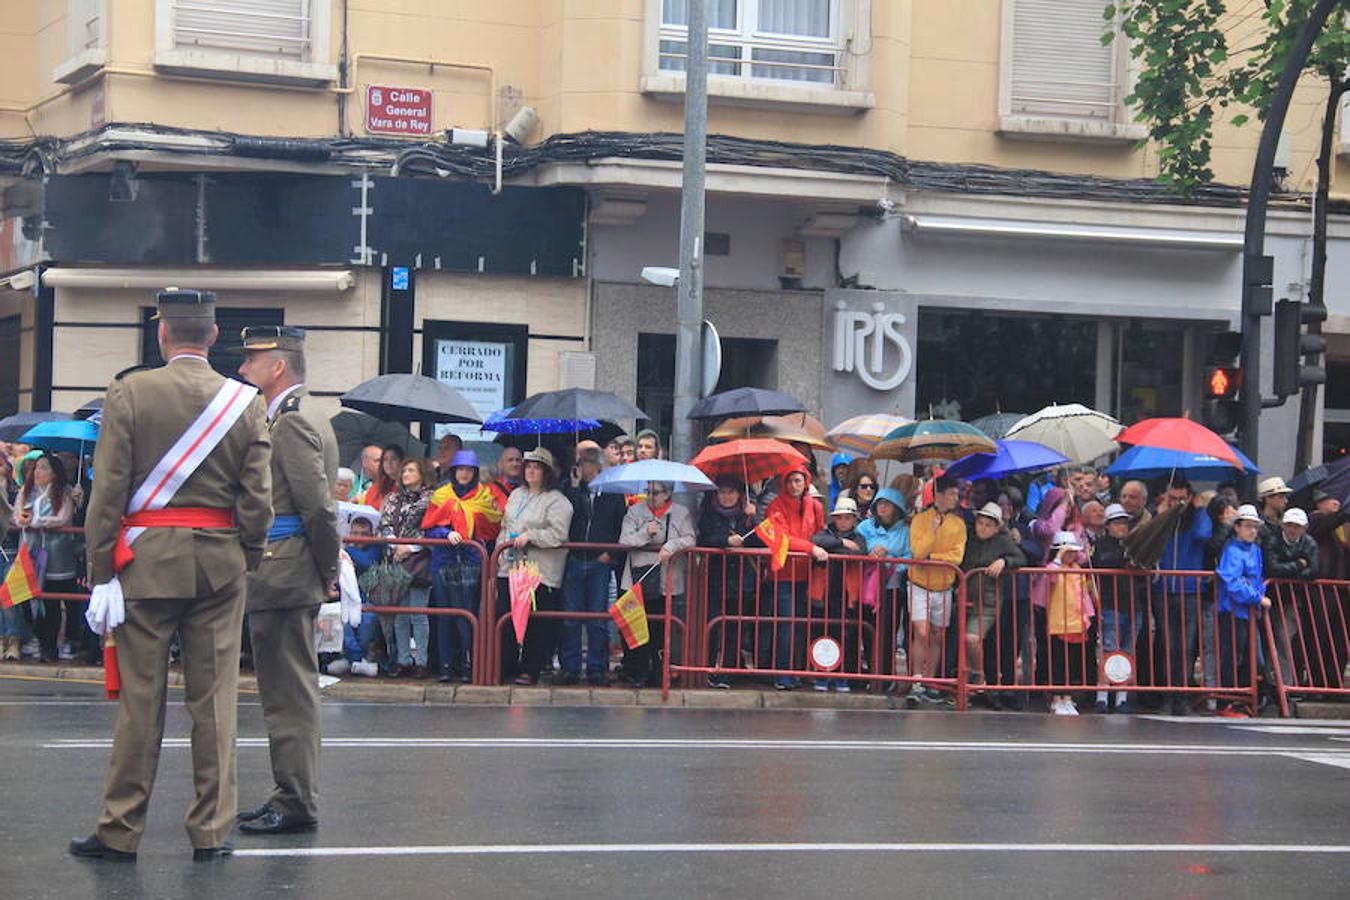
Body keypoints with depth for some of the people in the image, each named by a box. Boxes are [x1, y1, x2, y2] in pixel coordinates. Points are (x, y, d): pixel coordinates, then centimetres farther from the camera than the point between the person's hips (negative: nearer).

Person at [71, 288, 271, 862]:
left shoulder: (128, 393, -4)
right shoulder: (247, 403, 1)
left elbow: (108, 491, -6)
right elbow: (258, 498, 0)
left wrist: (100, 572, -3)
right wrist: (248, 558, 14)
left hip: (147, 558, -1)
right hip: (220, 562, 2)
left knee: (140, 697, 2)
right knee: (214, 699, 5)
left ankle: (120, 831, 6)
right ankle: (212, 831, 8)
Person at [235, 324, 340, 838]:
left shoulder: (292, 423, -14)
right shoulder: (302, 417, 17)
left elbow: (319, 507, -19)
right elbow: (318, 505, 18)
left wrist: (327, 571, -9)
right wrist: (327, 573, 13)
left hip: (282, 577, -10)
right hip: (286, 579, 10)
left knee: (289, 695, -6)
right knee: (290, 693, 14)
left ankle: (296, 804, -3)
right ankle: (293, 796, 21)